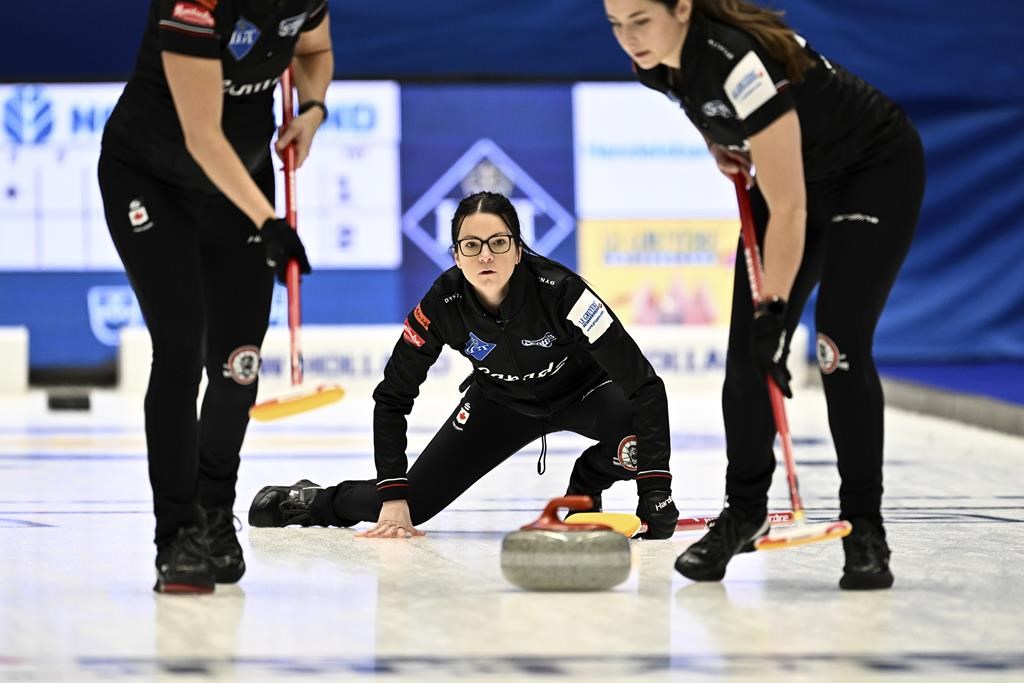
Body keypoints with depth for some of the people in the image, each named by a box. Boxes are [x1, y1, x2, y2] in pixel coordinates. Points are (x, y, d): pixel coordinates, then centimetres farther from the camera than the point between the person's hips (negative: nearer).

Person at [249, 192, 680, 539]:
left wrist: (654, 489, -40)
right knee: (413, 503, -7)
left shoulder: (557, 289, -37)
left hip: (581, 392, -2)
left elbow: (643, 382, -35)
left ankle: (584, 491, -1)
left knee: (639, 421, -34)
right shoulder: (444, 304, -28)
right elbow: (392, 396, -15)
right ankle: (314, 502, 26)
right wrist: (393, 496, -21)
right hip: (501, 401, 2)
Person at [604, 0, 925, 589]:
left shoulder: (738, 60, -38)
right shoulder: (658, 60, -14)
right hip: (797, 171, 7)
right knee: (748, 347, -1)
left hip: (877, 171, -7)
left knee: (839, 345, -17)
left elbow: (787, 210, -33)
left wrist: (773, 309, -29)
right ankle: (745, 510, 13)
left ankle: (865, 529, -7)